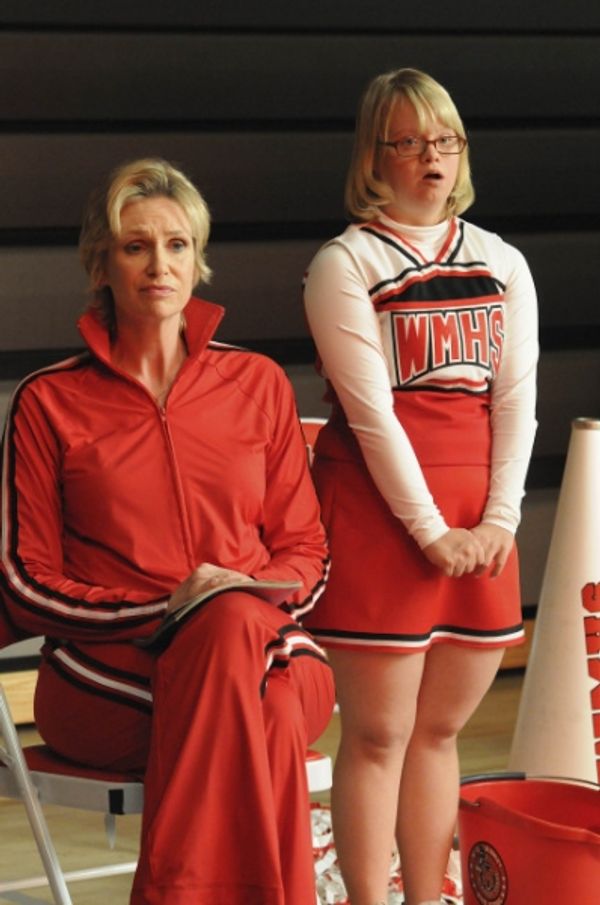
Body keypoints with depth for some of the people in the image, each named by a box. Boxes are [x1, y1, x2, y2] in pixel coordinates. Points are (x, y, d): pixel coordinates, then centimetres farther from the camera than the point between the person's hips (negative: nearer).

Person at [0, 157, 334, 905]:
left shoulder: (257, 383, 14)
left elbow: (304, 549, 17)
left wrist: (260, 596, -9)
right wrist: (162, 610, -13)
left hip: (262, 646, 2)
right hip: (109, 670, -2)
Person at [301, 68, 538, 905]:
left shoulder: (503, 265, 12)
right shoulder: (345, 265, -3)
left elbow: (517, 398, 6)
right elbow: (371, 412, -10)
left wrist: (499, 519, -5)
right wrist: (430, 530, -14)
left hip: (478, 526, 5)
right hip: (377, 507, -5)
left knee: (440, 729, 10)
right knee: (378, 734, -2)